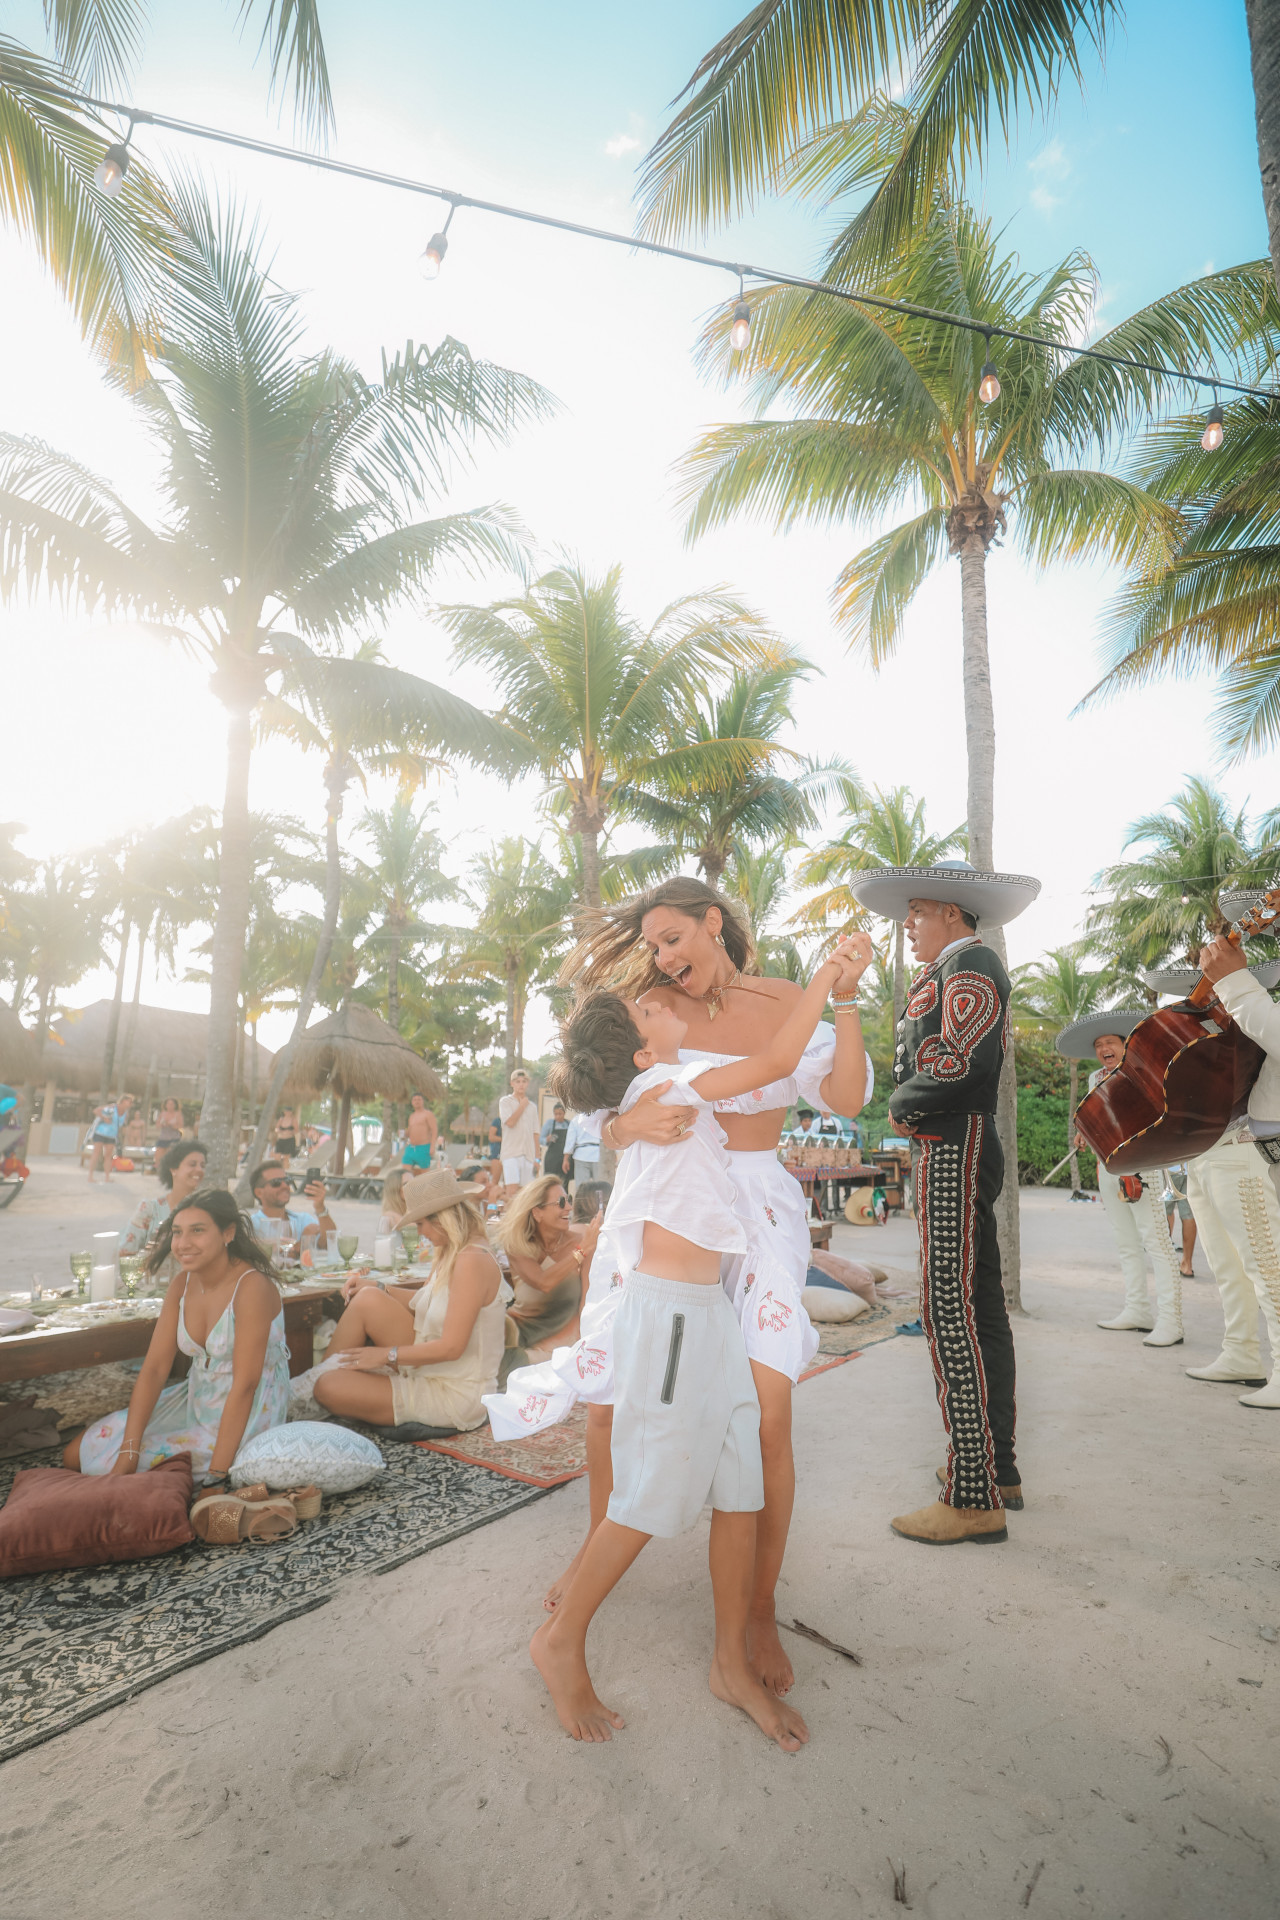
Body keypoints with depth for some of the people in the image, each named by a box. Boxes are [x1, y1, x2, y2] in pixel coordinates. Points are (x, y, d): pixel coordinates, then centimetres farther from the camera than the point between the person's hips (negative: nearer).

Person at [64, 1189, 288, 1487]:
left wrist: (215, 1474, -24)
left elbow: (245, 1384, -24)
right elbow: (155, 1367, -4)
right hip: (195, 1401, 7)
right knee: (76, 1454, 4)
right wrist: (128, 1452, -12)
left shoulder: (251, 1287, -24)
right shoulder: (183, 1283, -1)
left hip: (245, 1417, -7)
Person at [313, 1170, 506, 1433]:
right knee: (367, 1300, -5)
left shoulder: (472, 1260, -23)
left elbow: (451, 1347, -24)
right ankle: (322, 1370, 11)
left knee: (328, 1387, -16)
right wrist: (383, 1290, 5)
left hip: (456, 1396, -9)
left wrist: (387, 1354, -16)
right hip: (431, 1371, 9)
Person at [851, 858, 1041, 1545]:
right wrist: (910, 1110, 3)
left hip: (954, 1153, -11)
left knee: (951, 1314, -9)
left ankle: (973, 1499, -1)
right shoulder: (947, 974, 21)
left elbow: (965, 1063, -22)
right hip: (947, 1156, 11)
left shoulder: (971, 965, -9)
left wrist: (901, 1107, -9)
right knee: (978, 1313, 15)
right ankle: (996, 1468, 27)